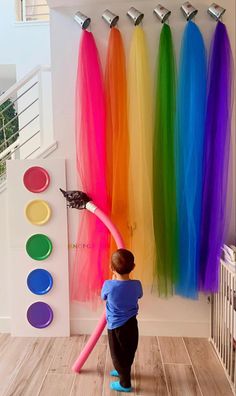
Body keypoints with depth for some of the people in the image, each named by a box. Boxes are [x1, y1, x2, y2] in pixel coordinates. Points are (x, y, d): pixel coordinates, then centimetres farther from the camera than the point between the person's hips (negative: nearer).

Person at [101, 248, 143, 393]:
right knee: (128, 352, 26)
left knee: (118, 354, 16)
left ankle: (125, 384, 30)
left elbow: (103, 297, -1)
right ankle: (123, 371, 50)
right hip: (131, 323, 4)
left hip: (116, 326, -4)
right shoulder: (136, 285, -16)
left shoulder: (108, 285, -24)